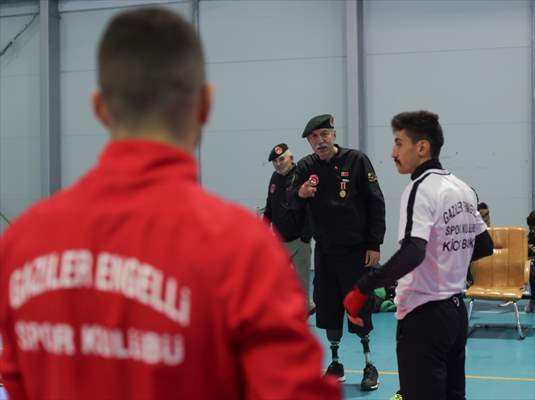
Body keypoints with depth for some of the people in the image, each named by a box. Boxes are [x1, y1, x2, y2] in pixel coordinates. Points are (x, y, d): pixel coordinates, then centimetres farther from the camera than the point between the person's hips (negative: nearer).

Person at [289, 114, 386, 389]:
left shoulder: (356, 160, -6)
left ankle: (369, 365, 12)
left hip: (355, 249, -3)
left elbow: (376, 202, -5)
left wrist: (374, 244, -8)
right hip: (324, 250, 4)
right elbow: (291, 202, 0)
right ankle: (335, 363, 21)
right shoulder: (306, 167, 4)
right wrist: (299, 193, -24)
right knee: (328, 308, 8)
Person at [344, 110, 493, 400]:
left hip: (423, 316, -9)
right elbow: (484, 246, 19)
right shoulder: (463, 189, 9)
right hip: (456, 311, 9)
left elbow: (412, 254, -29)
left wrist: (362, 289, -26)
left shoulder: (420, 188, -16)